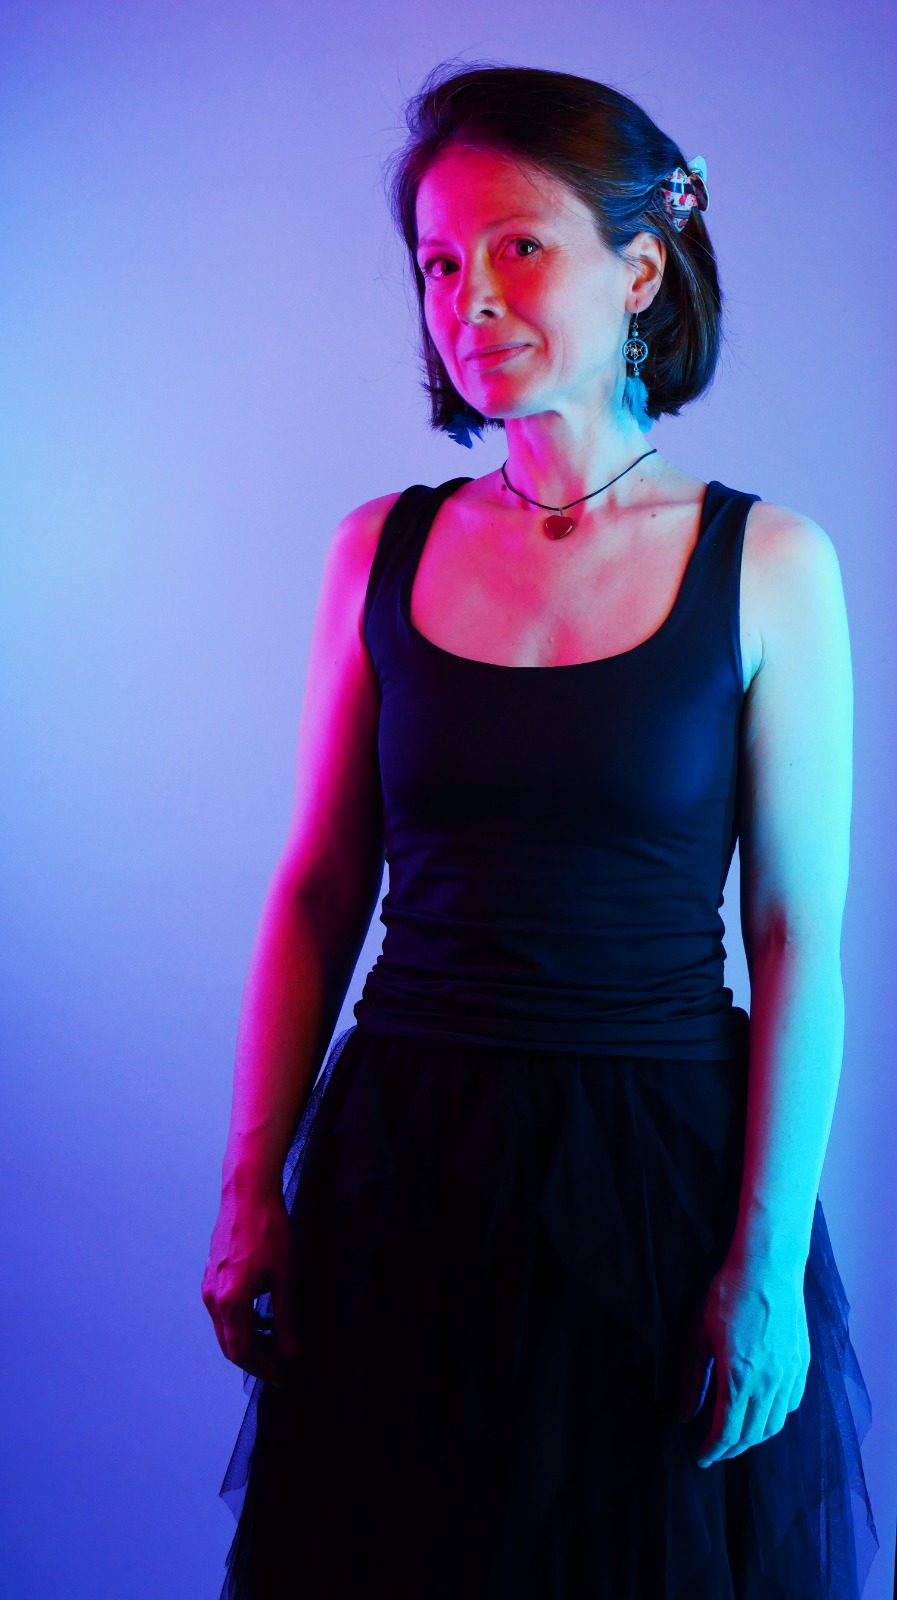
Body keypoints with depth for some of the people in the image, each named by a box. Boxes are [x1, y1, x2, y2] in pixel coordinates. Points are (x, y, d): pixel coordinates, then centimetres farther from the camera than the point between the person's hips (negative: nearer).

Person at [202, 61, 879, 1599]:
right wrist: (250, 1189, 1)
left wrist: (766, 1261, -9)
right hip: (401, 1167, 2)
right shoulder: (382, 549, 3)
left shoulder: (768, 564, -4)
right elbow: (317, 891, 5)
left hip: (660, 1166, -2)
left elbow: (799, 937, -5)